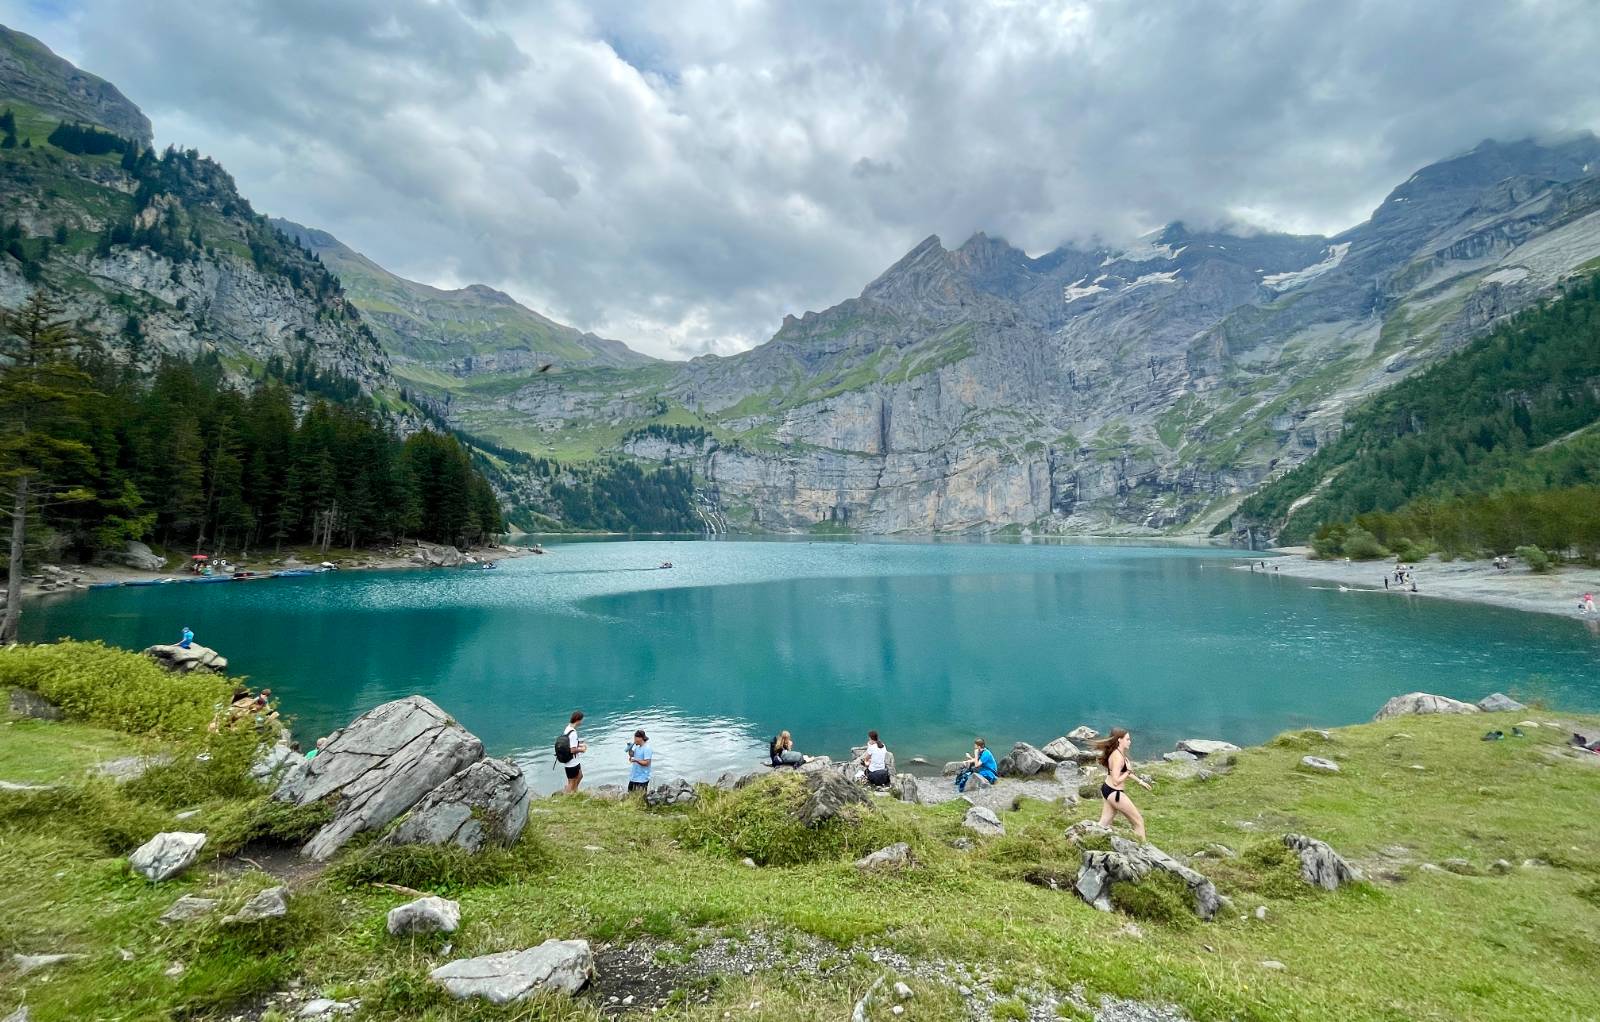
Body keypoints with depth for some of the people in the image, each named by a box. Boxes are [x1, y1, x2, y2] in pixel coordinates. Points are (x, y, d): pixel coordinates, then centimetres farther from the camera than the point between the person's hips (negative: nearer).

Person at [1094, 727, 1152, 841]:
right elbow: (1116, 781, -26)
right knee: (1139, 822, 7)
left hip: (1108, 790, 9)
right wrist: (1129, 771, -15)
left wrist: (1140, 781, 27)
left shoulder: (1118, 753, 7)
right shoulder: (1118, 757, -23)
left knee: (1103, 824, 12)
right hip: (1114, 793, -9)